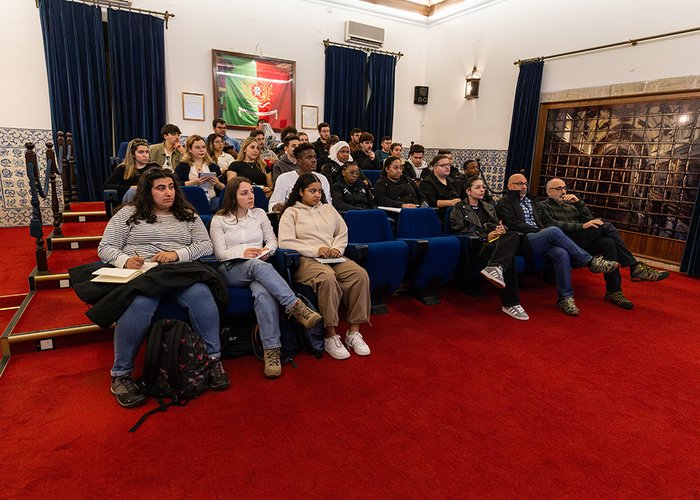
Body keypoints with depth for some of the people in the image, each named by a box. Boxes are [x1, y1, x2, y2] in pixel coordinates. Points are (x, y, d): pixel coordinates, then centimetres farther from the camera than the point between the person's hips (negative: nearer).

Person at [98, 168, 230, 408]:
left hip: (179, 274, 1)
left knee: (201, 295, -33)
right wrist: (125, 260, -12)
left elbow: (205, 245, 9)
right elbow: (105, 248, 11)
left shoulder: (188, 215, 20)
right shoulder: (129, 213, 16)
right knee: (139, 304, -36)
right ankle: (120, 374, -20)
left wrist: (177, 254, -8)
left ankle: (213, 359, -21)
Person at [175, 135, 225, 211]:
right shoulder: (182, 166, 11)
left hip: (211, 199, 3)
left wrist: (217, 184, -6)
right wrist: (193, 182, -16)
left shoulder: (213, 166, 20)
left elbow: (223, 189, 15)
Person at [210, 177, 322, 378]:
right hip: (231, 270, -2)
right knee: (259, 266, -40)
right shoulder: (219, 220, 11)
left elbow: (272, 241, 15)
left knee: (263, 292, -37)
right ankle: (297, 306, -47)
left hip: (259, 266, 2)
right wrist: (244, 252, -15)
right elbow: (220, 253, 2)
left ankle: (271, 350, -43)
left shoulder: (259, 214, 19)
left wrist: (265, 252, -8)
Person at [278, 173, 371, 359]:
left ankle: (354, 331, -20)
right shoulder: (291, 212, 9)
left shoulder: (328, 208, 24)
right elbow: (285, 242, -5)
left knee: (360, 274, -25)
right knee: (327, 278, -38)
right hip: (306, 260, -4)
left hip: (333, 258, 5)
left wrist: (337, 248, -1)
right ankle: (330, 336, -28)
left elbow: (342, 233, 22)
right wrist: (316, 250, -12)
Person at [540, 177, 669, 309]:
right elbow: (553, 226, -12)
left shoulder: (570, 205, 30)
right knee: (606, 226, -20)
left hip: (580, 242, 6)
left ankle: (613, 292, -22)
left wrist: (578, 202, 5)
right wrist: (582, 226, -18)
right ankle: (635, 267, -18)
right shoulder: (544, 206, 7)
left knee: (608, 242, -25)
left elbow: (589, 219, 18)